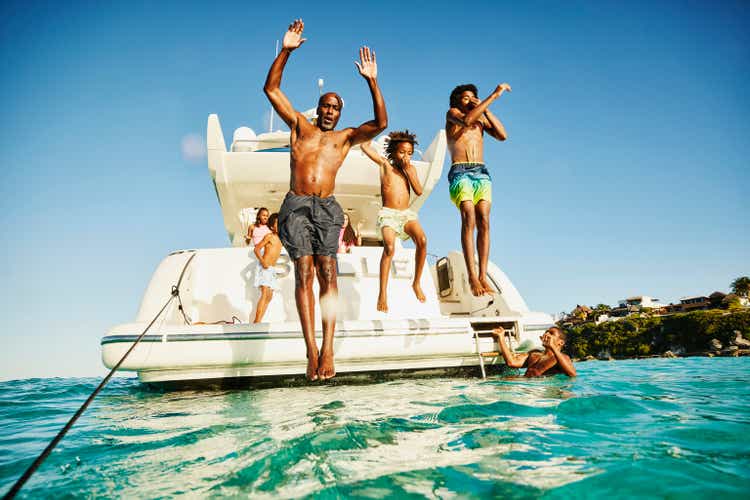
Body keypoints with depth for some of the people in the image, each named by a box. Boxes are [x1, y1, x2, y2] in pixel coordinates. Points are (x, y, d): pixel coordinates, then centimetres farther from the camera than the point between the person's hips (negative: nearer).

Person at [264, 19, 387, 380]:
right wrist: (286, 51, 9)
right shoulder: (300, 126, 21)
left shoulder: (346, 137, 20)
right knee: (304, 273, -12)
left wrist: (372, 82, 1)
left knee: (327, 275, -12)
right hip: (296, 205, 0)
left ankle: (327, 349, -15)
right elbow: (271, 89, 17)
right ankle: (311, 350, -14)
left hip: (327, 208, 0)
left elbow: (380, 123, 7)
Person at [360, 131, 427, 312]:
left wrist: (408, 170, -3)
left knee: (422, 240, -25)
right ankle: (383, 293, -24)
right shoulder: (385, 165, 6)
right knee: (389, 247, -28)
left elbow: (419, 191, 3)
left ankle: (416, 283, -9)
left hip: (406, 214, 3)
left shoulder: (411, 168, 15)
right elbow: (364, 146, 1)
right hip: (388, 214, -3)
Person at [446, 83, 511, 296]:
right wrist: (493, 96, -8)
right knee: (469, 219, -20)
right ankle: (472, 277, -25)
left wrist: (485, 110, 8)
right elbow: (466, 120, -11)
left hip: (482, 173, 4)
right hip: (460, 172, -4)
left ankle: (483, 276, -16)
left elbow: (502, 135, 9)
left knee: (484, 222, -11)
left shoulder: (481, 119, 25)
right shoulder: (452, 113, 14)